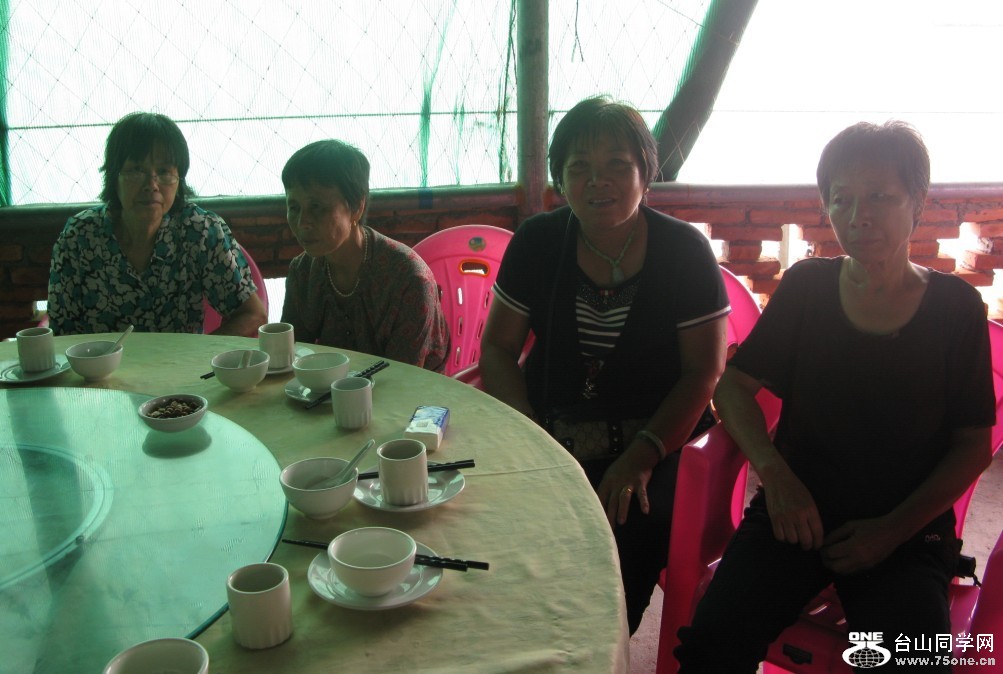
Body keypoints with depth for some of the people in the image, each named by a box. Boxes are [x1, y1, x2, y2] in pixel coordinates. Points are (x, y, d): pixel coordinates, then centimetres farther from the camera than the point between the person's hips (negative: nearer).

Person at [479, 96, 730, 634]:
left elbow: (704, 371, -5)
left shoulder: (683, 250, -3)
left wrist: (642, 456, -17)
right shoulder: (537, 242, 3)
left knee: (629, 528, -26)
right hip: (550, 432, 2)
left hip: (653, 439, -2)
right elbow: (498, 347, 5)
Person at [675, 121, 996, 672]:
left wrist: (894, 529, -7)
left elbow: (974, 443, 4)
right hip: (794, 512, 1)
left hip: (906, 532, 0)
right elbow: (734, 384, 6)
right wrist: (775, 474, -11)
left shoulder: (956, 307, 0)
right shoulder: (807, 286, 2)